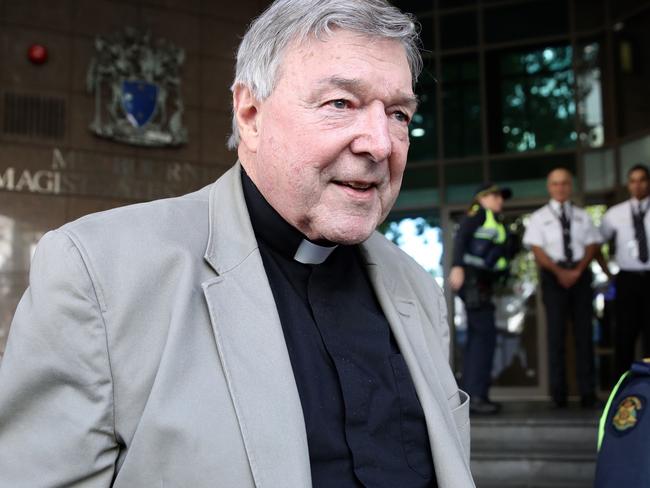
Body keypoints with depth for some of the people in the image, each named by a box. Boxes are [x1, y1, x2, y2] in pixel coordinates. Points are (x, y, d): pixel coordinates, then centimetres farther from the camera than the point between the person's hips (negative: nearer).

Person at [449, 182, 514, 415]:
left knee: (477, 337, 8)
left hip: (481, 282, 10)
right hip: (472, 277, -10)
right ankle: (475, 395, -15)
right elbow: (461, 236, -15)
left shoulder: (495, 223, 25)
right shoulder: (478, 212, 0)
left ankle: (470, 395, 11)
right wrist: (457, 266, -26)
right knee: (485, 334, -14)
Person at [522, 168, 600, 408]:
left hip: (580, 274, 2)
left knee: (584, 332, 0)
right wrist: (559, 272, -15)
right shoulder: (539, 217, 6)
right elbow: (538, 250, -3)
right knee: (556, 332, -1)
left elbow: (592, 245, 4)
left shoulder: (582, 216, 13)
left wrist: (578, 271, -12)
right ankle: (558, 392, 3)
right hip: (553, 276, -2)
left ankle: (588, 392, 4)